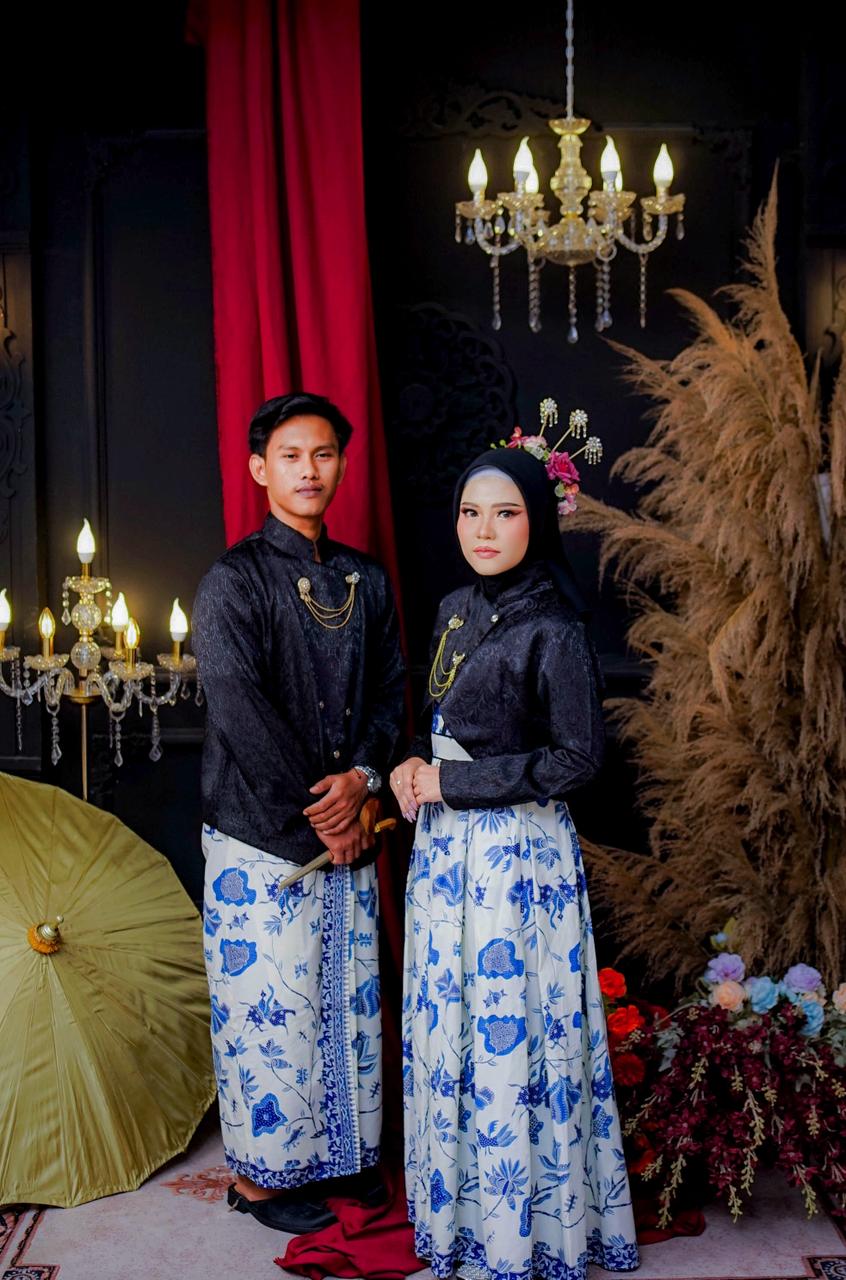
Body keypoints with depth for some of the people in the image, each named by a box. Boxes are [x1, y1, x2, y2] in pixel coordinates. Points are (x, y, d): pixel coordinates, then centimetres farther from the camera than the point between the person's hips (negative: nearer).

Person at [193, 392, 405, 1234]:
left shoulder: (365, 580, 10)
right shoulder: (234, 581, -9)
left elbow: (388, 689, 9)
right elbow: (241, 714, -16)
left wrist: (362, 777, -9)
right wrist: (314, 816, -14)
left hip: (347, 828, 6)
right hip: (262, 838, -6)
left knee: (350, 994, 14)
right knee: (268, 1004, 3)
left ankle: (341, 1150, 31)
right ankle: (262, 1173, 20)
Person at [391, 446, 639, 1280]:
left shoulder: (550, 631, -16)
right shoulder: (456, 610, 8)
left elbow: (577, 759, -17)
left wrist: (452, 783, -15)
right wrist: (417, 766, -2)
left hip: (514, 849, -8)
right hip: (445, 843, 8)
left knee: (508, 1028, 3)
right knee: (448, 1019, 16)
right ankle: (457, 1197, 33)